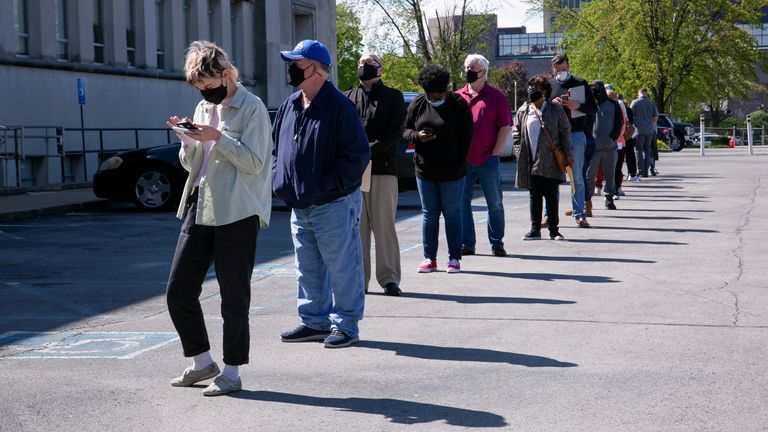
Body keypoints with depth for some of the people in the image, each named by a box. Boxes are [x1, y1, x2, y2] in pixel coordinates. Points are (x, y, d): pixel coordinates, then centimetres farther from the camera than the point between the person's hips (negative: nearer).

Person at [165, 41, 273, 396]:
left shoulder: (251, 108, -6)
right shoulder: (203, 107, 16)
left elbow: (254, 162, -14)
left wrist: (217, 137, -20)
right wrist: (188, 141, -1)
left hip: (237, 214, -7)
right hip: (199, 208, 8)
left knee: (234, 297, 0)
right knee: (178, 291, 6)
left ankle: (231, 372, 11)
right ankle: (202, 362, 20)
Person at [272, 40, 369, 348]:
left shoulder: (339, 106, -13)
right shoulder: (289, 106, 11)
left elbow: (357, 156, -16)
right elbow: (276, 147, 22)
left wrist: (325, 184, -18)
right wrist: (279, 179, 7)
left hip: (334, 204, -8)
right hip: (299, 205, 8)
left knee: (341, 267, 0)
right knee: (308, 268, 15)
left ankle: (345, 325, 9)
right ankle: (314, 321, 26)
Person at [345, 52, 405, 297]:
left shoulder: (393, 96, 10)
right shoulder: (348, 98, 18)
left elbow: (395, 130, -2)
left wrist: (371, 149, -15)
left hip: (383, 169, -3)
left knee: (384, 225, -4)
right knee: (357, 226, 3)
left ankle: (389, 278, 0)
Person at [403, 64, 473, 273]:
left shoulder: (458, 105, -5)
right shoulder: (417, 104, 5)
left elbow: (466, 138, -4)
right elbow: (405, 130, 10)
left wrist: (458, 166, -9)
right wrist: (417, 136, -13)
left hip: (451, 172, -3)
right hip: (424, 170, 3)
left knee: (452, 214, 3)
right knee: (429, 215, 8)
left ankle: (454, 258, 9)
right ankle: (430, 258, 13)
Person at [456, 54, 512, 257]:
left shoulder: (495, 96, 2)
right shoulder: (457, 96, 11)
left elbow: (505, 126, 0)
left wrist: (495, 152, -7)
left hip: (487, 160, -3)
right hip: (462, 161, 3)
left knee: (495, 203, 4)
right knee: (462, 203, 4)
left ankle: (497, 244, 12)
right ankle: (467, 244, 12)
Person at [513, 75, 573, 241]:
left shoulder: (555, 110, 0)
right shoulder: (523, 111, 7)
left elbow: (565, 132, 2)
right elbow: (516, 132, 14)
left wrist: (568, 154, -2)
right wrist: (520, 151, 3)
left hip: (550, 161, -2)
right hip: (531, 161, 2)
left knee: (551, 196, 3)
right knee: (534, 195, 6)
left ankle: (553, 230, 9)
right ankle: (535, 230, 11)